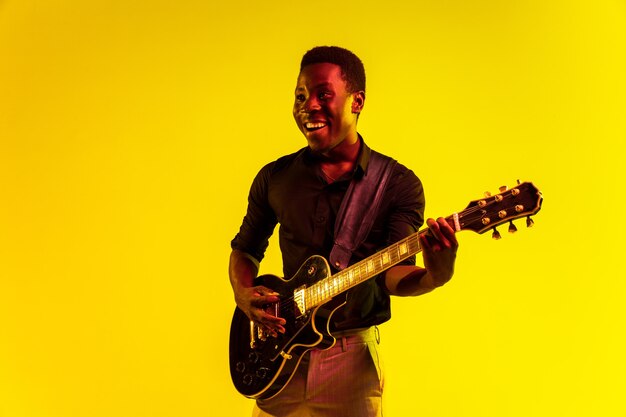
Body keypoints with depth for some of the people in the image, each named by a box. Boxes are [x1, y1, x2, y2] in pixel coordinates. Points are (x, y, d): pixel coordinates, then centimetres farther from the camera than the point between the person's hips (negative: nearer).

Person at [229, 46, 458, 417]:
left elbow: (391, 273, -10)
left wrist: (432, 276, -32)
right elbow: (245, 248, 15)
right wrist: (244, 293, -5)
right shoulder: (274, 177, 4)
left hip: (353, 359, -2)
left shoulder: (398, 184, -4)